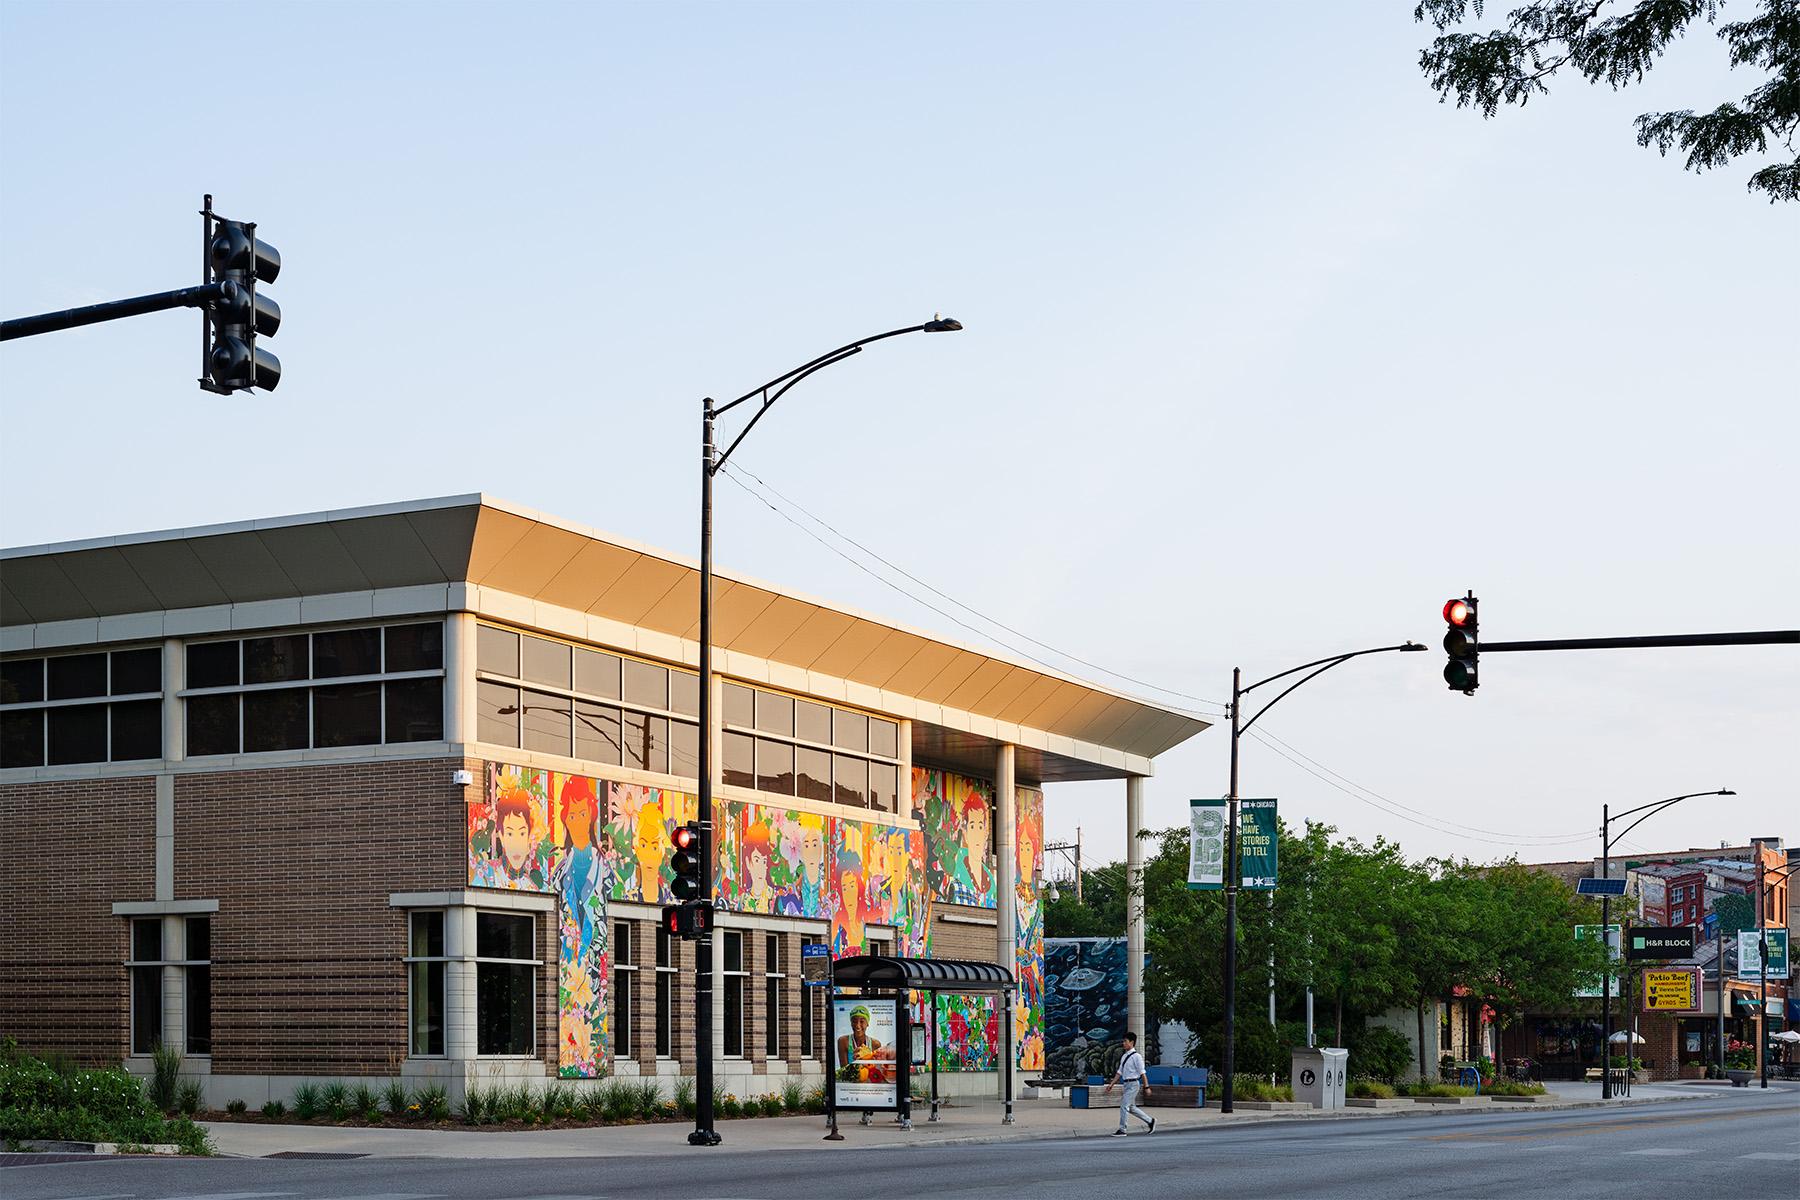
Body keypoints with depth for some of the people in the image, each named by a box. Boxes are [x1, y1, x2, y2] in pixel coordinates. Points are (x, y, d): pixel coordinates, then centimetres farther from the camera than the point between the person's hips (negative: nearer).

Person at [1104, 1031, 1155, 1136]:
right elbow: (1120, 1072, 17)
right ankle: (1150, 1121, 25)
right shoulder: (1124, 1056, 13)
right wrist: (1112, 1084, 11)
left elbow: (1142, 1072, -12)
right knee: (1131, 1108, 13)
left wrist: (1146, 1087, -13)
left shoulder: (1136, 1056, -11)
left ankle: (1122, 1130, -5)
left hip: (1133, 1084, -9)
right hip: (1126, 1084, 9)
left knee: (1124, 1106, -10)